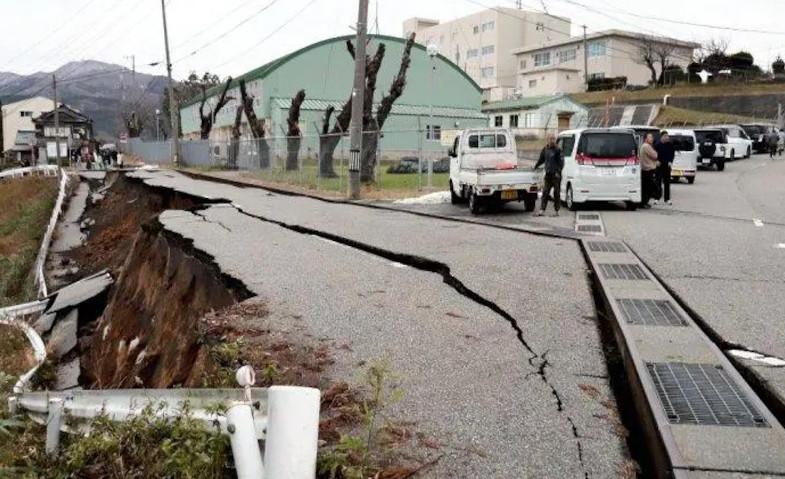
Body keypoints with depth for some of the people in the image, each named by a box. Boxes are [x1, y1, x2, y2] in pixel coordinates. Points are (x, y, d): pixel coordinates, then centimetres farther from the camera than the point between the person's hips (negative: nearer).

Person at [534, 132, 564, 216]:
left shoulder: (557, 150, -7)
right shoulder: (545, 149, 10)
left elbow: (561, 162, -10)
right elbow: (541, 159, 26)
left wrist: (558, 171, -17)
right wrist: (536, 166, 26)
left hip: (556, 174, -5)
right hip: (548, 174, 5)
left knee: (556, 192, 1)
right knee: (545, 192, 4)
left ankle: (556, 210, 8)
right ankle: (542, 210, 5)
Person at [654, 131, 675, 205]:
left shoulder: (670, 145, 3)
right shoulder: (657, 145, -2)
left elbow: (673, 154, 6)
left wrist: (670, 162, -6)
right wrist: (657, 161, -13)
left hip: (667, 165, 2)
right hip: (659, 165, -2)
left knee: (667, 182, 5)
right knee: (658, 181, 1)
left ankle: (667, 198, 10)